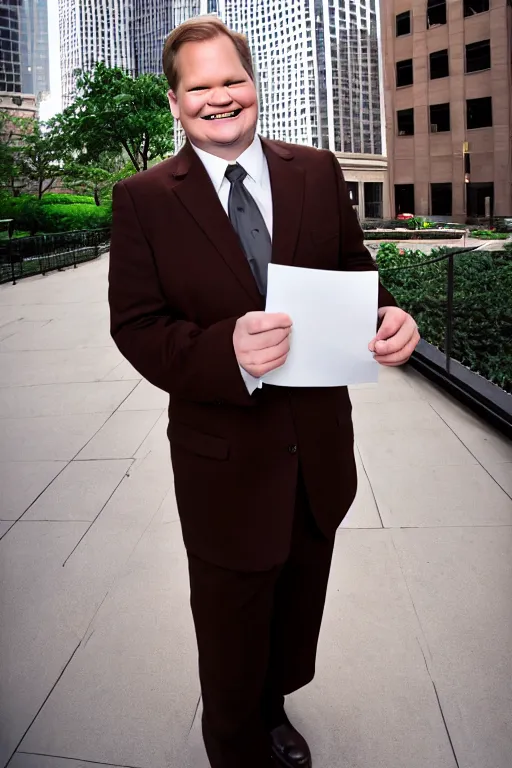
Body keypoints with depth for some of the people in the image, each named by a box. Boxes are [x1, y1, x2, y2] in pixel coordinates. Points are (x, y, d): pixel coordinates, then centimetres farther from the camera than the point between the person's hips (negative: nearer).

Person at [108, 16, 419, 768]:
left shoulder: (318, 172, 1)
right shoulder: (144, 198, -8)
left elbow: (356, 276, 5)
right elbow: (136, 326, -12)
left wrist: (389, 318, -19)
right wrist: (226, 350, -32)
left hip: (320, 451, 4)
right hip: (226, 462, -3)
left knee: (297, 615, 26)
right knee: (232, 633, 18)